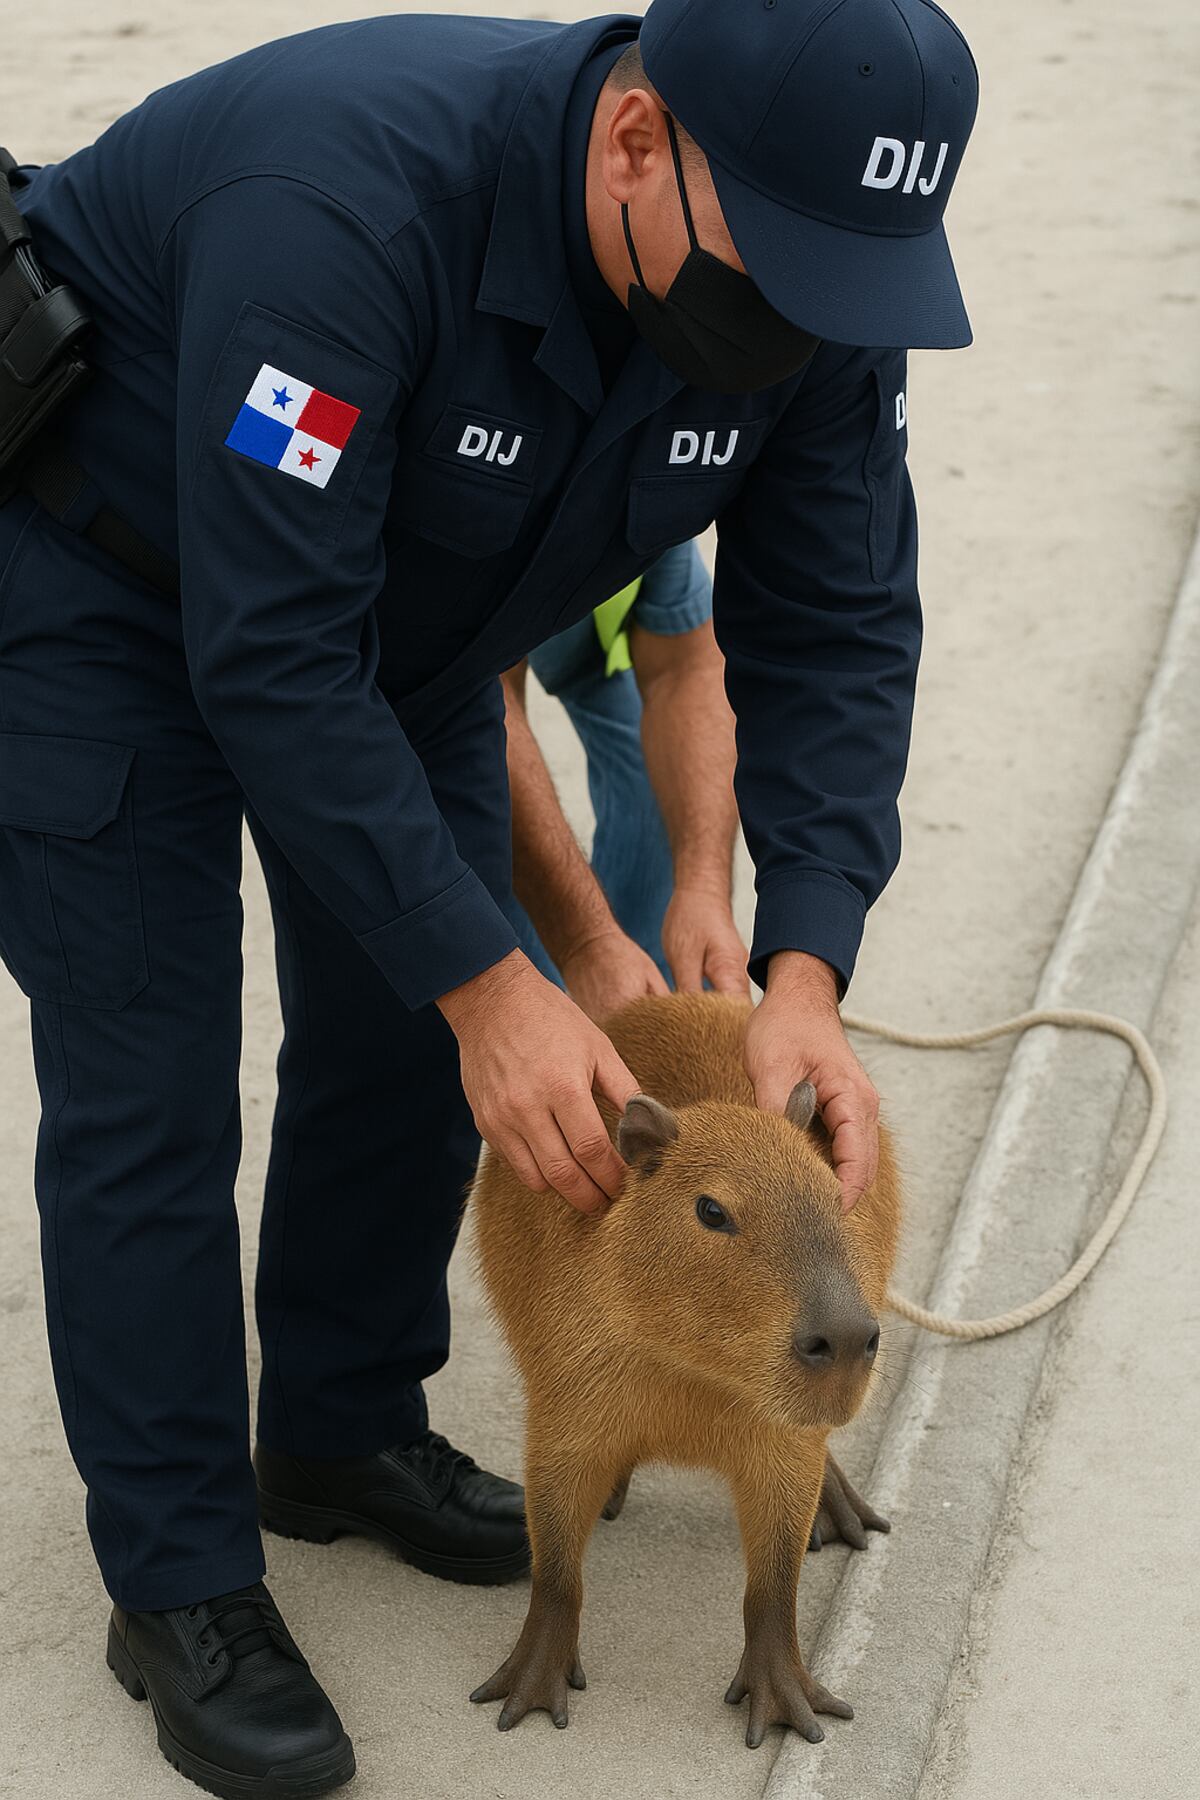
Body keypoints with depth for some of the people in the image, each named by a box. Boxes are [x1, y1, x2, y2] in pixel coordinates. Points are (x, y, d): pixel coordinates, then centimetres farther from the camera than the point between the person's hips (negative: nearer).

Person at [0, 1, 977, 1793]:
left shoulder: (812, 292, -22)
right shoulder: (349, 198, -42)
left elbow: (832, 633, -15)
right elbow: (271, 655, -39)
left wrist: (805, 974, -28)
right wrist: (492, 982, -39)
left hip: (399, 597, 6)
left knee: (410, 1027, 10)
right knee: (146, 1091, -7)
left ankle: (343, 1435, 32)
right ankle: (179, 1582, 7)